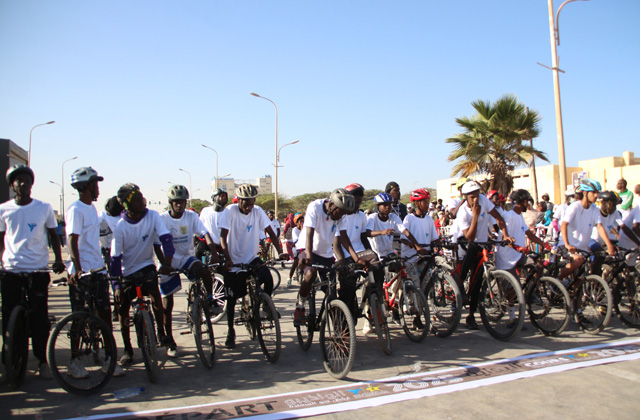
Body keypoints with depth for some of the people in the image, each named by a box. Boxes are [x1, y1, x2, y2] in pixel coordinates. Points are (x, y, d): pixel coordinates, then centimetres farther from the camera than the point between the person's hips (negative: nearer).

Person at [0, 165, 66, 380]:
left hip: (38, 270, -1)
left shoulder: (44, 208, 2)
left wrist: (58, 259, -3)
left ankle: (42, 361, 13)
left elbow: (53, 235, 9)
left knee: (39, 319, 1)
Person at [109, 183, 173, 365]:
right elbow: (115, 258, -13)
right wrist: (116, 285, -16)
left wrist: (167, 262, -33)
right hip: (127, 272, 1)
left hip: (147, 266, 0)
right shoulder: (120, 227, -16)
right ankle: (127, 349, 21)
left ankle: (161, 332, -7)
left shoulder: (153, 216, -14)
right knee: (123, 309, 4)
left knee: (155, 293, -26)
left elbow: (166, 238, -18)